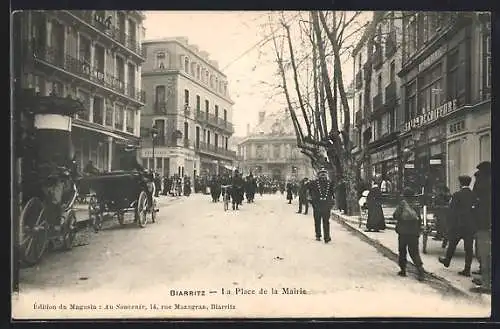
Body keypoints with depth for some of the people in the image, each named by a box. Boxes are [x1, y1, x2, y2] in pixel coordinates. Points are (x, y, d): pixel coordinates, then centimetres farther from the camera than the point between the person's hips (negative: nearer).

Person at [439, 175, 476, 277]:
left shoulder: (457, 195, -12)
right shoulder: (474, 195, -1)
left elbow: (452, 212, -10)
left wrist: (450, 225, -3)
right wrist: (475, 224, 12)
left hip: (458, 225, -3)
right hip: (471, 226, 3)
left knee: (452, 244, 17)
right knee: (469, 248, 6)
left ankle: (447, 260, 34)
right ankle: (467, 270, 9)